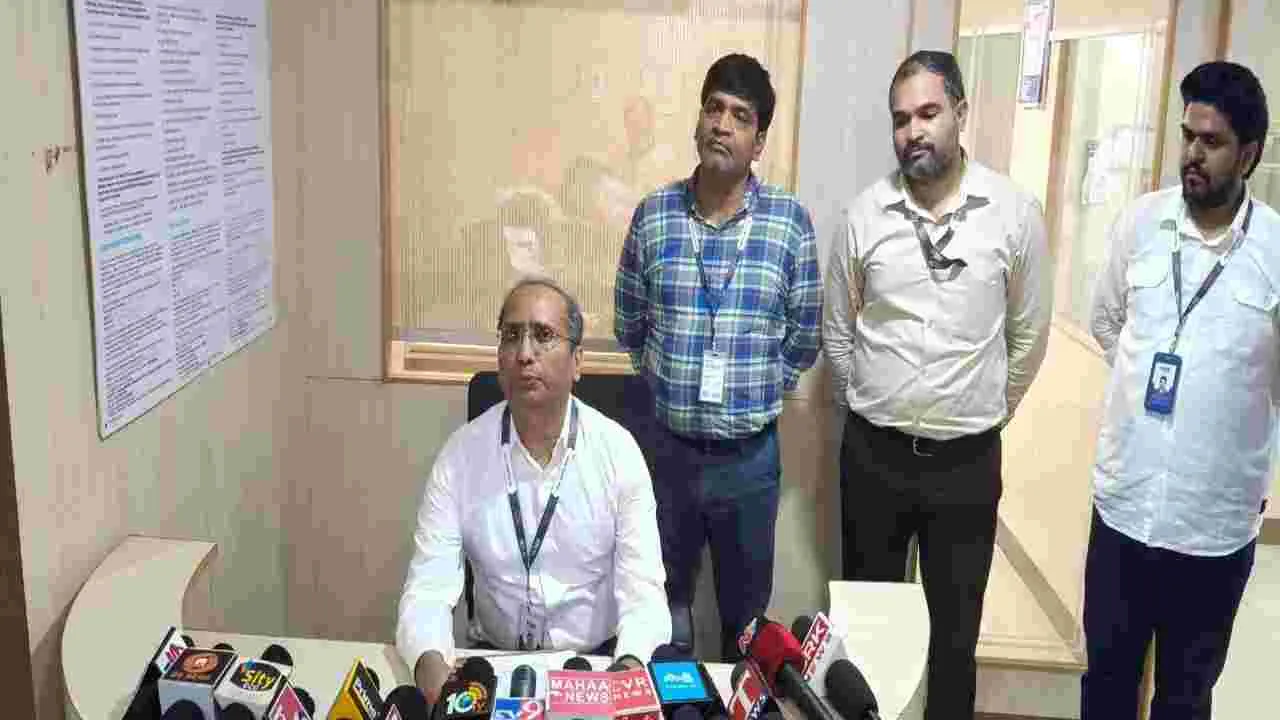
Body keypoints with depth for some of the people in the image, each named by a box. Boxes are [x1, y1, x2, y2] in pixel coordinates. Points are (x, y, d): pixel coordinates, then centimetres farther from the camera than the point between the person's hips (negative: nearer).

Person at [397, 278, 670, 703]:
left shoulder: (618, 451, -8)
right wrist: (430, 664, -32)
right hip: (492, 659, 1)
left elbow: (643, 593, -11)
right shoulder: (460, 454, -6)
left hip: (598, 660, 0)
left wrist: (630, 669, -32)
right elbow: (428, 588, -11)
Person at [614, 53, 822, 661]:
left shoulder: (790, 220, -7)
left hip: (749, 455, 0)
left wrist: (755, 394, 2)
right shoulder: (653, 214, -3)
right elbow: (629, 326, 6)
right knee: (664, 604, 17)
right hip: (669, 448, 1)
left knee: (745, 611, 18)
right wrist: (672, 386, 5)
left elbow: (803, 338, 1)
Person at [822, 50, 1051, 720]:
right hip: (873, 451, 1)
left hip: (967, 458, -1)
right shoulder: (863, 214, -4)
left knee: (955, 621, 13)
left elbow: (1028, 332, 4)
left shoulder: (1015, 212, -6)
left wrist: (990, 410, 11)